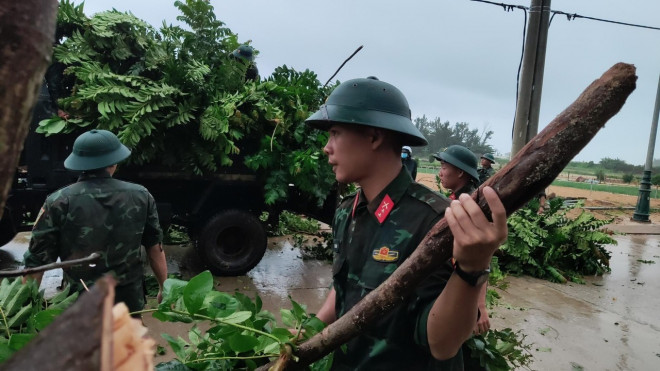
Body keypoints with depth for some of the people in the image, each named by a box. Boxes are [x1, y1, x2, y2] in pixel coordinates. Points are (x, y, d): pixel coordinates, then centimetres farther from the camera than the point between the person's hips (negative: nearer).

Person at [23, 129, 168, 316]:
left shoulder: (58, 202, -11)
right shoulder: (140, 196, -5)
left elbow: (36, 261, -8)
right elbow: (155, 248, 2)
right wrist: (164, 288, 14)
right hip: (130, 302, 2)